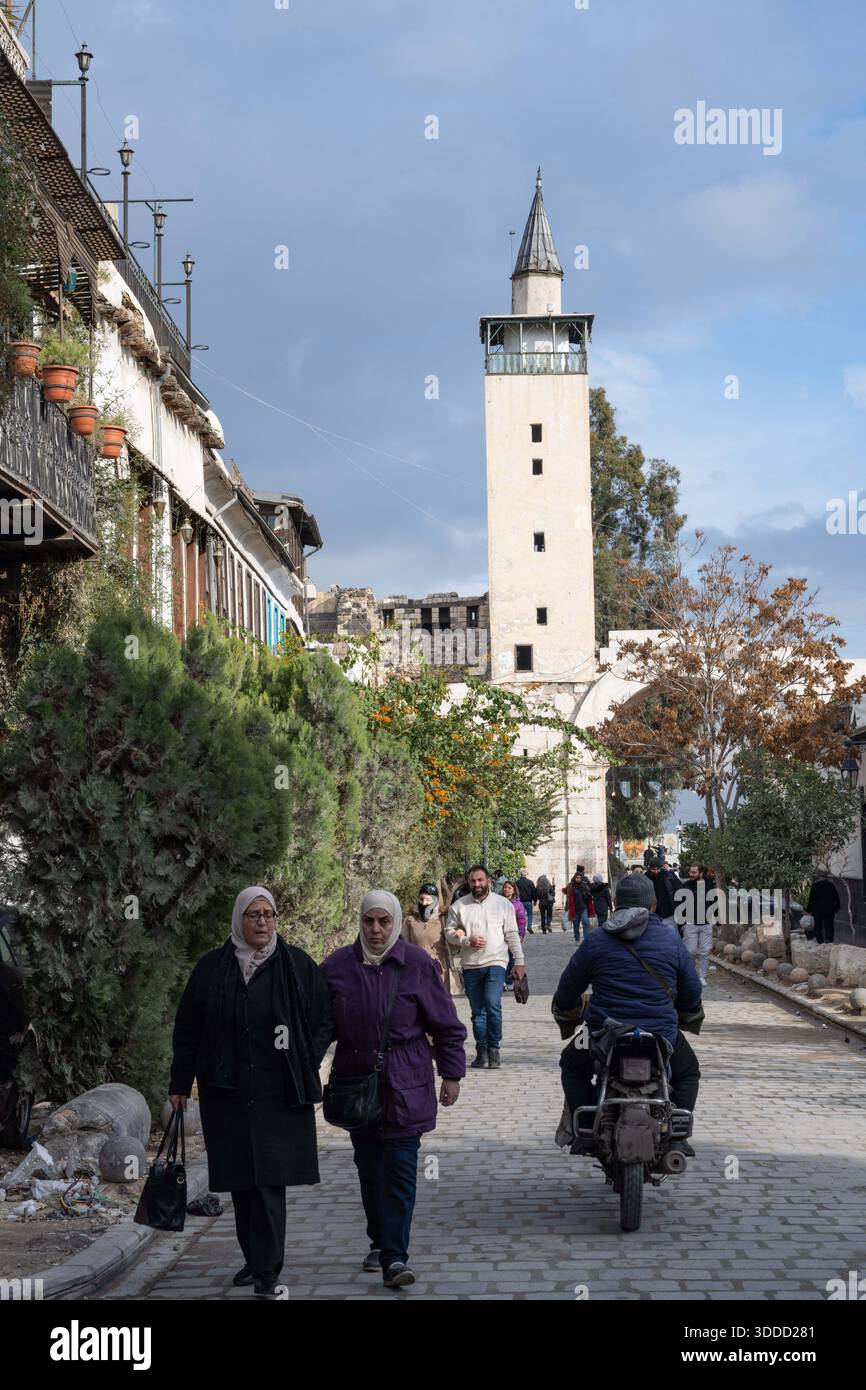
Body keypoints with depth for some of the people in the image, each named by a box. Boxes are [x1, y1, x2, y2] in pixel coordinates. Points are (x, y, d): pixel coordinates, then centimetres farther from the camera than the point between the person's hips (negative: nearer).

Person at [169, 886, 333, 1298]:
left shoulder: (298, 966, 2)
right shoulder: (211, 968, 5)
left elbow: (324, 1020, 8)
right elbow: (187, 1029, 10)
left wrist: (304, 1066, -2)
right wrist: (179, 1084, 8)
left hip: (279, 1095, -2)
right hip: (226, 1094, 2)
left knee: (269, 1179, -8)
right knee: (241, 1179, 7)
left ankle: (266, 1269, -7)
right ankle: (257, 1259, 20)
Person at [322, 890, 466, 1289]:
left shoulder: (418, 965, -4)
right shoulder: (337, 965, 2)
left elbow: (446, 1026, 2)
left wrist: (451, 1074, 2)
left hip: (404, 1088, -3)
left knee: (400, 1170, -7)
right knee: (369, 1169, 11)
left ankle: (394, 1257, -8)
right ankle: (380, 1243, 27)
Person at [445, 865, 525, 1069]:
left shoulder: (503, 904, 5)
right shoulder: (459, 905, 5)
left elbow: (512, 935, 7)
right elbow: (449, 932, 8)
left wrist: (519, 962, 3)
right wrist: (467, 941, -10)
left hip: (495, 962, -2)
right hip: (470, 966, 2)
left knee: (492, 1003, -18)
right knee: (477, 1011, 7)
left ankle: (494, 1048, -7)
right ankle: (481, 1050, 16)